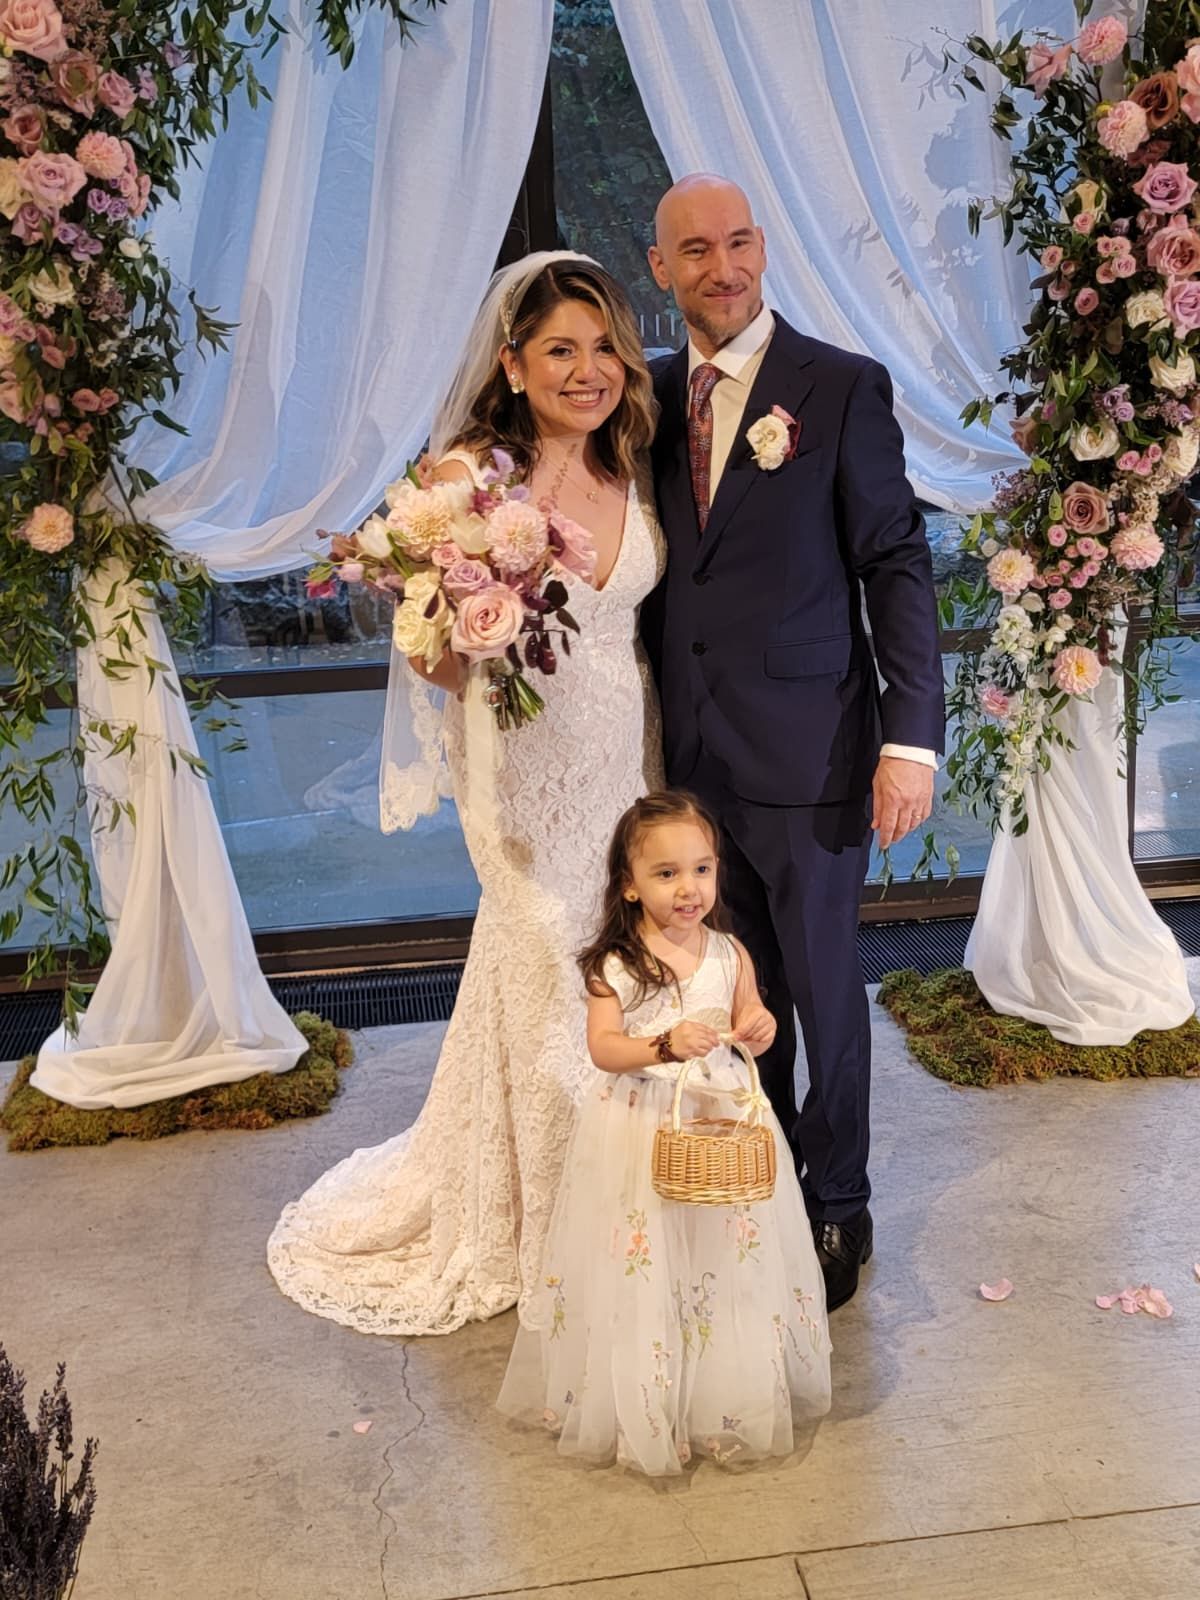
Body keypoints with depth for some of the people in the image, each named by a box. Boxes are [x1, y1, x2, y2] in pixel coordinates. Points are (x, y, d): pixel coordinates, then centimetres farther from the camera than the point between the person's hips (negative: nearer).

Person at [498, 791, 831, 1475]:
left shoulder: (730, 954, -1)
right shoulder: (616, 965, -11)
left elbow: (751, 1027, 8)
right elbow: (602, 1048, -17)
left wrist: (759, 1028, -15)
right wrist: (665, 1045, -33)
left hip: (723, 1116, 3)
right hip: (642, 1127, -3)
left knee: (731, 1257, 11)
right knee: (643, 1266, 5)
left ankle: (730, 1395, 32)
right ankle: (643, 1405, 25)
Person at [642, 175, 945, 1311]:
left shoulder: (843, 387, -4)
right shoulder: (650, 397, 8)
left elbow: (897, 565, -6)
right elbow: (654, 569, 10)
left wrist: (913, 736, -13)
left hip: (809, 749, -3)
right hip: (691, 751, 4)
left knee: (823, 984, 9)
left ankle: (836, 1209, 29)